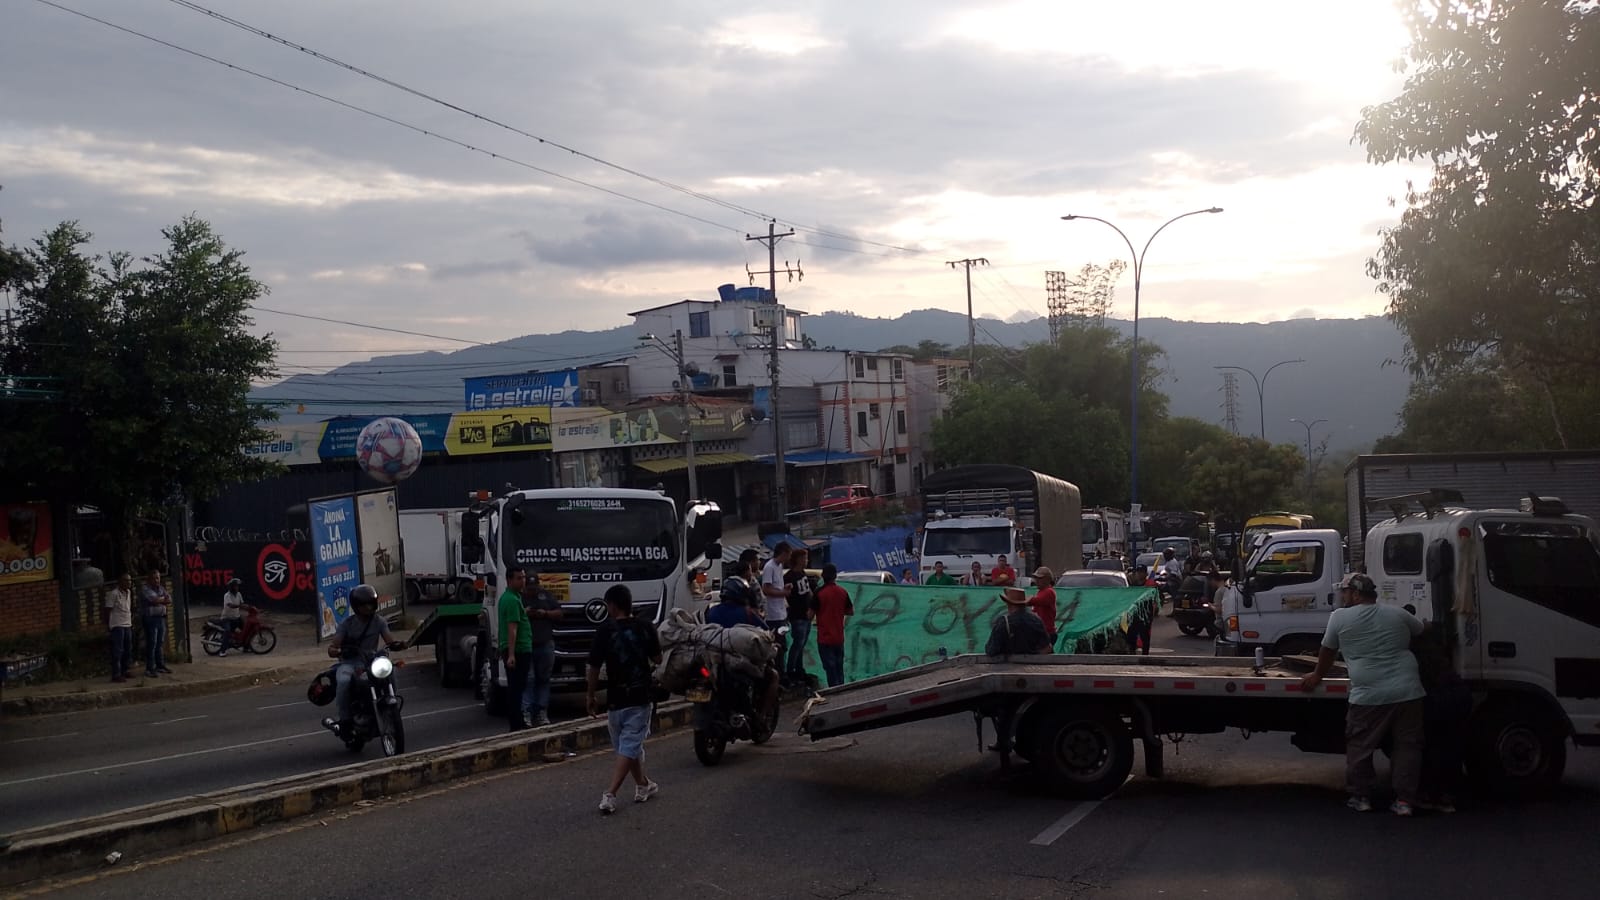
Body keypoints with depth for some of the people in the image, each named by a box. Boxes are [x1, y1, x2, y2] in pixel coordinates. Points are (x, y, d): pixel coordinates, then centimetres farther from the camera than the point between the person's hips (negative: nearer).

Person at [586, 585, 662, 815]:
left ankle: (643, 785, 32)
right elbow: (657, 659, 8)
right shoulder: (645, 628, -4)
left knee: (629, 744, 18)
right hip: (640, 697, 0)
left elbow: (594, 667, -8)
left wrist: (591, 695, 4)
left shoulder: (605, 630, -10)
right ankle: (610, 795, -13)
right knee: (630, 747, -1)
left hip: (616, 699, 0)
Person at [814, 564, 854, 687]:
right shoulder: (843, 592, -1)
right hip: (839, 637, 4)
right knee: (839, 668, 16)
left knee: (830, 668, 0)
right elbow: (851, 612, 8)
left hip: (825, 638, -4)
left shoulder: (819, 592, -13)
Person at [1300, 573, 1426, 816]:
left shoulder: (1340, 617, 2)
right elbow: (1421, 632, 28)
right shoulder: (1398, 615, 10)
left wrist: (1317, 676, 28)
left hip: (1368, 695, -2)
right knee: (1407, 746, 9)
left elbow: (1327, 651, 11)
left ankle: (1361, 797, 17)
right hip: (1407, 692, 3)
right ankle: (1404, 800, 8)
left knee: (1359, 747, 12)